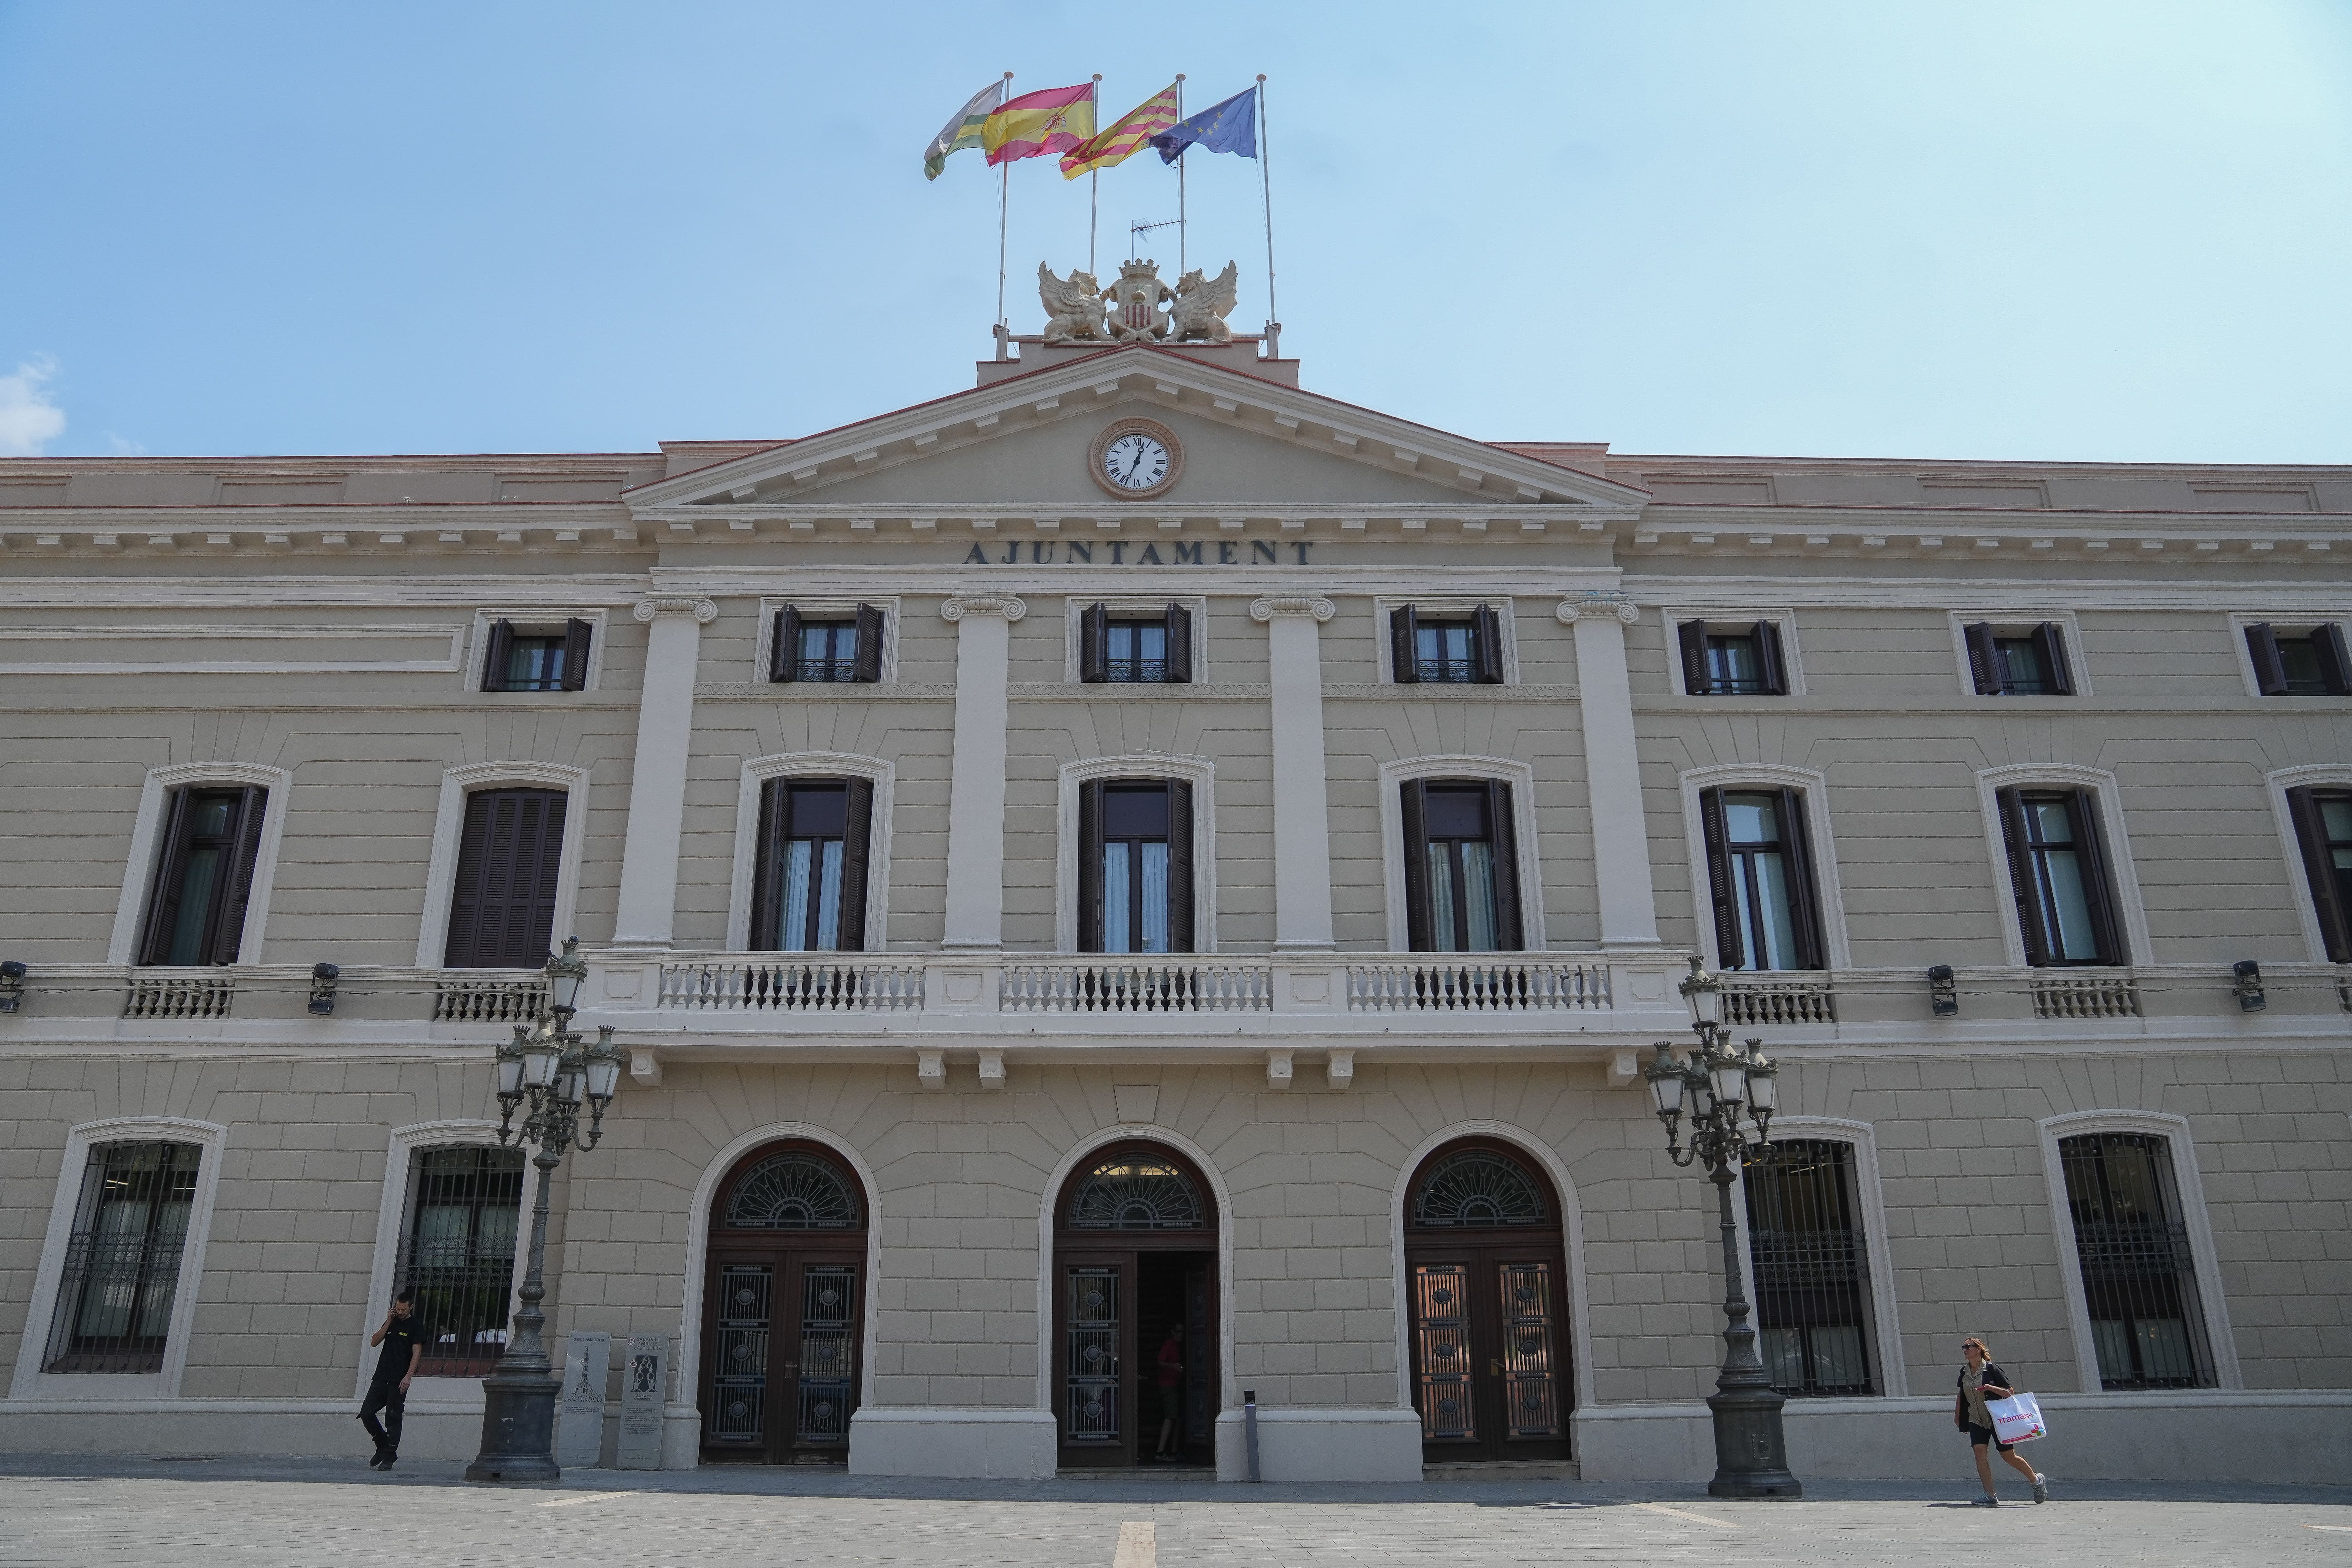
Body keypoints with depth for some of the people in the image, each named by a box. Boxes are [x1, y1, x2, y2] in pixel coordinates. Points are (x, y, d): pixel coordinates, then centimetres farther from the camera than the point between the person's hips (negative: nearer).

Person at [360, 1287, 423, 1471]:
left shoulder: (414, 1326, -2)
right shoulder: (391, 1323, 16)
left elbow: (417, 1354, -7)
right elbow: (374, 1342, 8)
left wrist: (408, 1377, -17)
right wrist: (388, 1322, -1)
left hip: (399, 1381, -6)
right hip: (381, 1377, 6)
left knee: (393, 1419, -4)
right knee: (366, 1413, 1)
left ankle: (389, 1458, 2)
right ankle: (383, 1446, 21)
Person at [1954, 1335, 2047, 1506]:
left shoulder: (1991, 1369, -10)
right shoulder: (1964, 1372, 6)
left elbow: (2010, 1392, -10)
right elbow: (1961, 1395, 20)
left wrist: (1991, 1388, -26)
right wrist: (1957, 1415, 20)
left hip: (1997, 1418, -4)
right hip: (1976, 1420, 5)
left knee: (2008, 1456, 3)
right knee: (1979, 1451, -14)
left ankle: (2037, 1480, 32)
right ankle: (1991, 1496, -14)